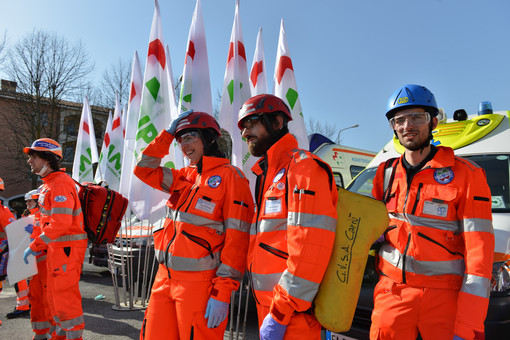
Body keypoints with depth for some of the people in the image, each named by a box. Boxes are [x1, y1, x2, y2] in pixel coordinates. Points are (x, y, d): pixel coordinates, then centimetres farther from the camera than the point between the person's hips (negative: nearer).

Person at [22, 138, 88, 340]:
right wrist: (40, 245, 17)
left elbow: (61, 223, -26)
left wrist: (34, 246, -20)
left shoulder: (60, 184, -18)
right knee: (54, 293, 19)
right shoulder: (48, 184, 15)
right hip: (56, 246, 10)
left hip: (67, 247, -10)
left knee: (65, 294, -2)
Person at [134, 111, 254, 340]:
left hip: (199, 284, -6)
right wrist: (168, 134, 11)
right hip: (165, 278, 7)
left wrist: (222, 294, -16)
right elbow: (144, 170, 18)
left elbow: (236, 241, -13)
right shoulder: (185, 177, 12)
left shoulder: (230, 177, -9)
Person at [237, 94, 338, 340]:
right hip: (268, 303, 8)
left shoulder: (303, 166, -12)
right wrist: (268, 310, 15)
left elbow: (310, 247, -22)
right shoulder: (267, 174, 17)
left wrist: (279, 314, -20)